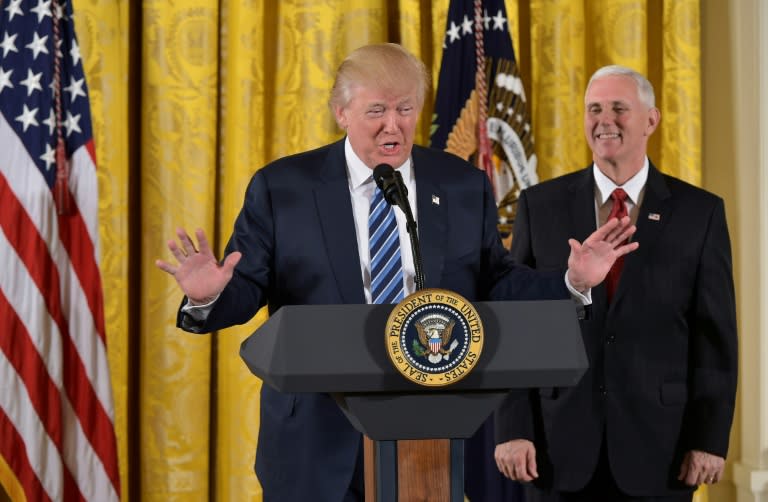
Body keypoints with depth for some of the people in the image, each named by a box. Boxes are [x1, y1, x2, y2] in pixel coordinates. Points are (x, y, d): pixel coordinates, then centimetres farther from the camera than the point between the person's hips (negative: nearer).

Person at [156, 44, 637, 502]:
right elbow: (247, 288, -2)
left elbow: (494, 284, 8)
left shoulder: (465, 186, 6)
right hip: (319, 437, -1)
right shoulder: (281, 187, -1)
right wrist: (209, 297, -23)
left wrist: (572, 281, -6)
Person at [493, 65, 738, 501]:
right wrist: (512, 429, -5)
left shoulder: (700, 212, 1)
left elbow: (716, 335, 0)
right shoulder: (541, 206, 3)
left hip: (659, 445, 0)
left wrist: (710, 438, -6)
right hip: (561, 442, 1)